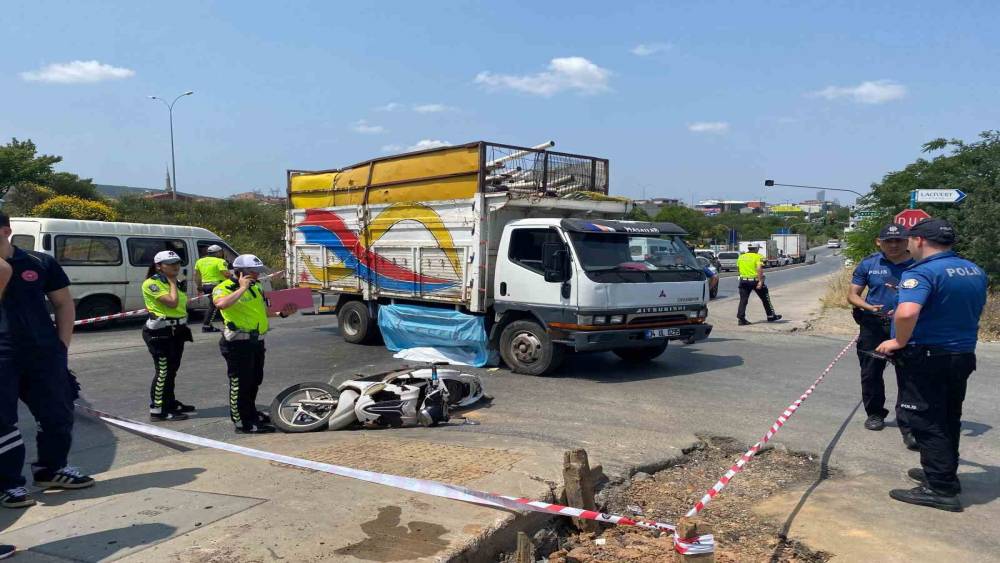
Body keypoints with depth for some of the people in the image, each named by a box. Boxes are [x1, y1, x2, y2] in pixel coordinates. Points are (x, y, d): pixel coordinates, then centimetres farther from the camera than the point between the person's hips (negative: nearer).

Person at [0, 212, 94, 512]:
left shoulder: (40, 263, 6)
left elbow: (64, 304, 11)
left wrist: (62, 345, 4)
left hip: (43, 354, 2)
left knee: (58, 415, 11)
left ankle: (51, 469, 31)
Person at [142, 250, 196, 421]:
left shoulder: (173, 282, 15)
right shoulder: (151, 283, -13)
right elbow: (172, 302, -23)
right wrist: (172, 282, -13)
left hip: (176, 331, 9)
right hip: (160, 332, -9)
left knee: (172, 369, 17)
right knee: (163, 371, -7)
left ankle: (170, 403, 29)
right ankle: (157, 410, 0)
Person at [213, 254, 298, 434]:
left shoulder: (256, 287, 17)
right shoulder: (225, 288, -11)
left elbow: (263, 311, 27)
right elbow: (221, 304, -34)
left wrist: (282, 313, 11)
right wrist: (242, 288, -25)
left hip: (257, 340, 9)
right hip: (238, 343, -9)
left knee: (255, 380, 19)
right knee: (240, 383, -3)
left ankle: (251, 414, 35)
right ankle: (242, 422, 4)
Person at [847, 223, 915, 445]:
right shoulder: (868, 264, 2)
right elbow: (852, 294, 4)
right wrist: (868, 307, -16)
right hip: (873, 326, 2)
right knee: (871, 373, 12)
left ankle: (908, 427, -4)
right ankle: (875, 414, 32)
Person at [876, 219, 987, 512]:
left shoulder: (922, 272, -21)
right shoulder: (975, 271, 8)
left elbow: (907, 313, -37)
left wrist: (900, 341, -21)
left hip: (927, 359, -9)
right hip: (963, 356, 9)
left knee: (926, 422, 0)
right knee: (948, 419, 20)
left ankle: (940, 489, 5)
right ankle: (944, 473, 34)